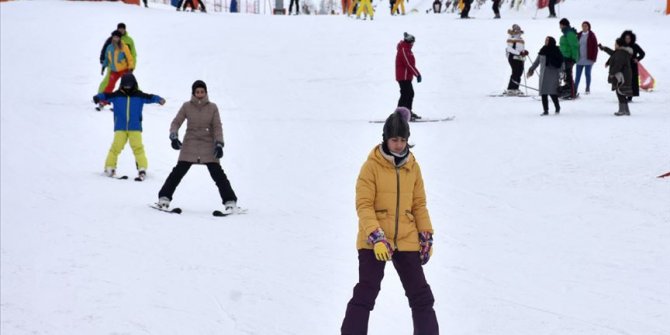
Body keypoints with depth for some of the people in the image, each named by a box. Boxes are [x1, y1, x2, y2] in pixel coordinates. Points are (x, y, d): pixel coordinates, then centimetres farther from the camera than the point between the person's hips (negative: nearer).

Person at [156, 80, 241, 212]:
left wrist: (219, 144, -14)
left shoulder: (212, 107, 0)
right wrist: (174, 137, -15)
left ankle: (230, 201, -4)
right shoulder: (186, 106, 0)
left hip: (208, 146, 0)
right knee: (178, 172, -5)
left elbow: (217, 127, -2)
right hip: (189, 146, 0)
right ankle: (164, 198, 5)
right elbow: (176, 123, 2)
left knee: (218, 174, -6)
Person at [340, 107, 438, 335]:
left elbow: (419, 204, 13)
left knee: (420, 295, 7)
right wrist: (376, 237, -21)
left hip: (406, 240, 4)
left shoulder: (412, 166, 6)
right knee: (365, 295, -5)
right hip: (374, 242, -4)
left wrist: (426, 236, 8)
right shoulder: (372, 166, -8)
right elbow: (364, 205, -11)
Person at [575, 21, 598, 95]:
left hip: (588, 59, -4)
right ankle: (575, 89, 5)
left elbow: (595, 47, -5)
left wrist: (594, 57, -10)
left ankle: (588, 89, 13)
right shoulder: (579, 35, 8)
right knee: (578, 74, 3)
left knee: (587, 73, 3)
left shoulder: (591, 35, -4)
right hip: (579, 58, 4)